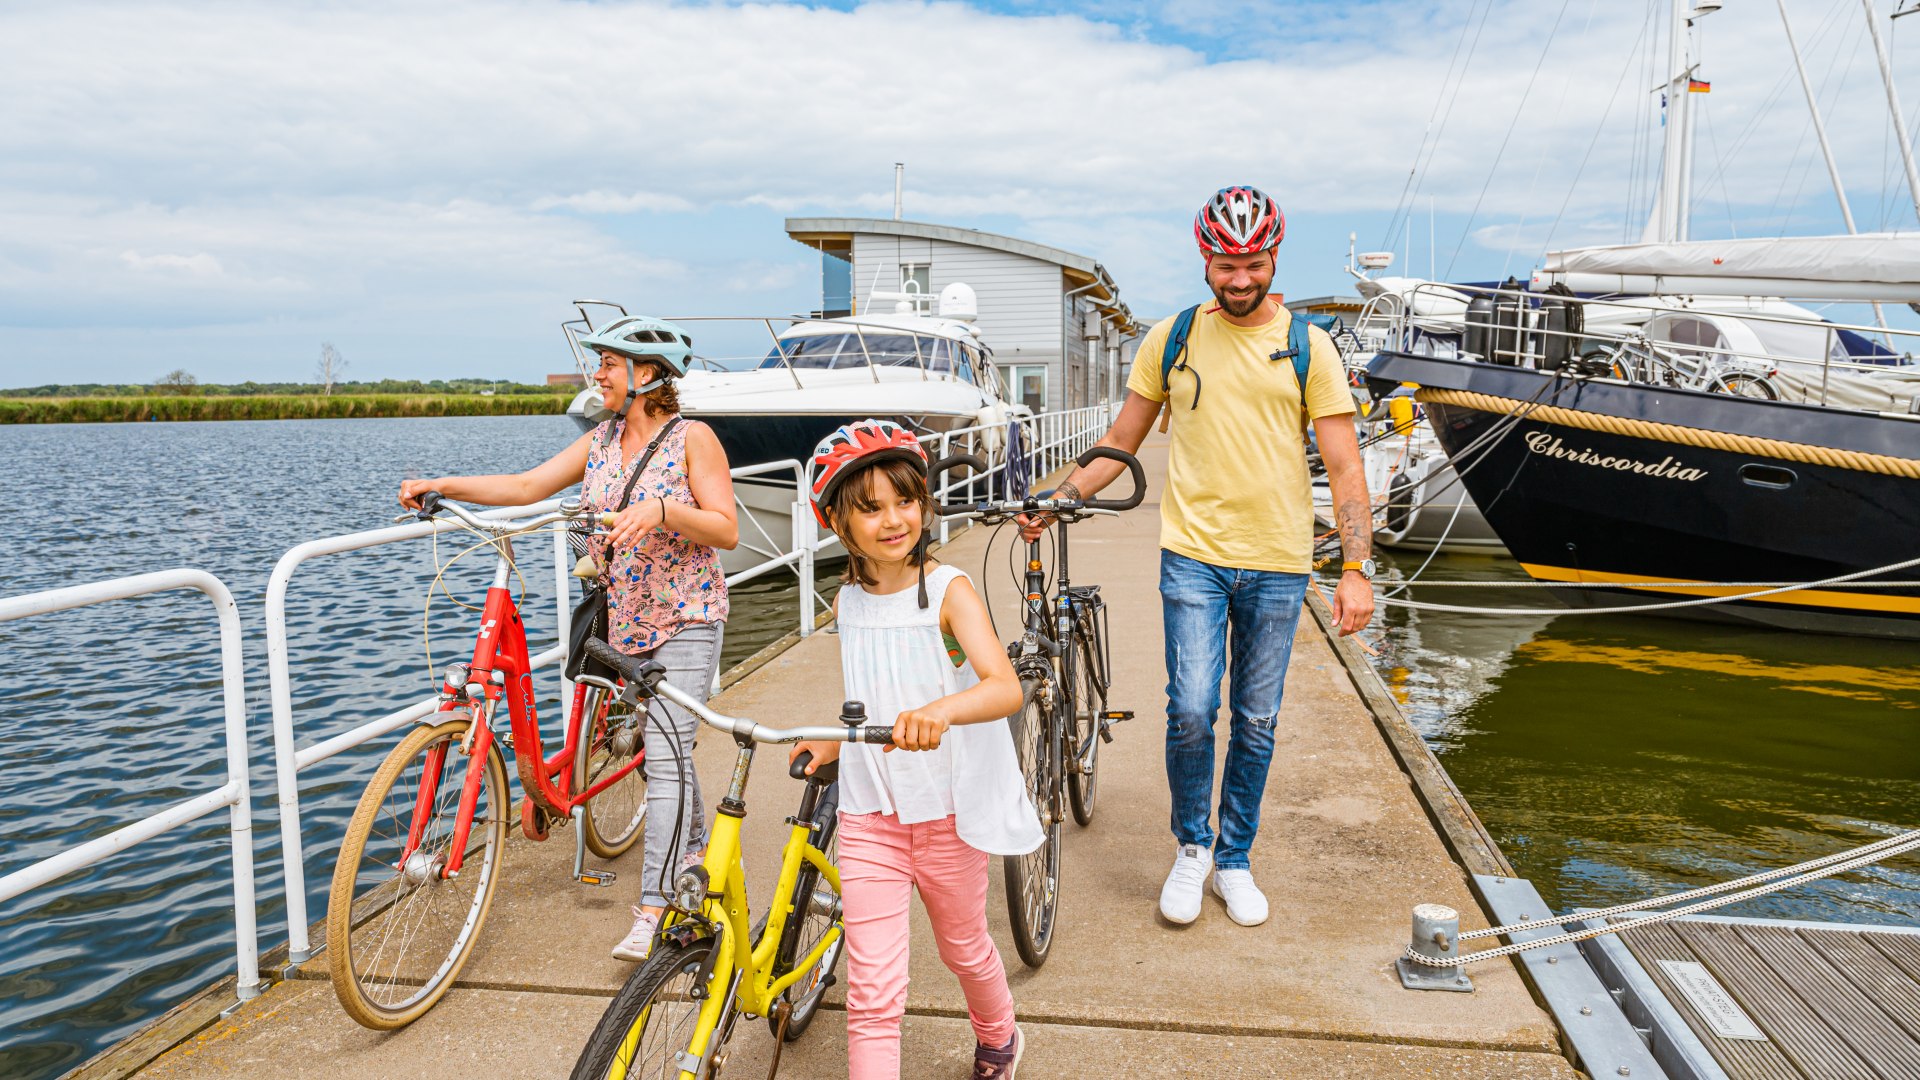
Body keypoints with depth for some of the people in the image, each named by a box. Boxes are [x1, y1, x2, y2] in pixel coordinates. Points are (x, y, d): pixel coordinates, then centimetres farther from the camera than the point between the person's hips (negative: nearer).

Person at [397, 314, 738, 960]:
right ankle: (696, 847, 38)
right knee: (663, 743, 17)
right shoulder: (602, 440, 8)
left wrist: (661, 509, -29)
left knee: (665, 754, -12)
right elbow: (529, 486, 4)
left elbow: (726, 529, -14)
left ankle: (653, 910, -10)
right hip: (625, 617, 7)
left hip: (686, 620, -7)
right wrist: (444, 485, -5)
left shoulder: (692, 438, -10)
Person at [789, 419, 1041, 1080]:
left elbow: (1006, 688, -29)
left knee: (962, 948, 22)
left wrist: (941, 709, -47)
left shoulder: (948, 590, -14)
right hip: (869, 813, 3)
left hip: (948, 808, -2)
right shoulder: (846, 604, 1)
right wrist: (832, 746, 2)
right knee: (871, 992, -4)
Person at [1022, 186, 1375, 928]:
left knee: (1256, 721, 9)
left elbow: (1343, 466, -1)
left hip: (1277, 563, 0)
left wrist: (1357, 569, -9)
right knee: (1191, 710, -9)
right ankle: (1191, 847, 17)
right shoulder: (1171, 339, 4)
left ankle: (1234, 860, 28)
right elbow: (1122, 441, 12)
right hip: (1193, 553, 0)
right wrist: (1057, 500, 1)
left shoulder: (1308, 346, 1)